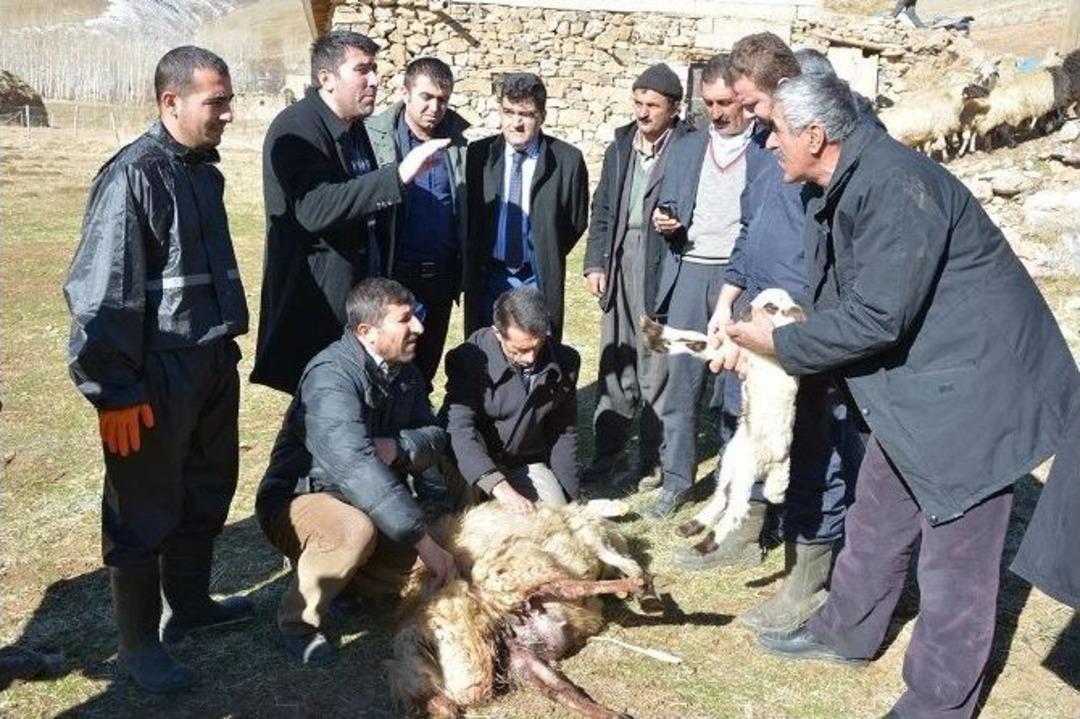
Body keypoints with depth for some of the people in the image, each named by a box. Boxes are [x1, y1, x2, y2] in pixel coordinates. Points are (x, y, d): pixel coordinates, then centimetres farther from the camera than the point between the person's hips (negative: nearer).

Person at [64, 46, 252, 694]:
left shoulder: (204, 171, 10)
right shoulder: (132, 177, -16)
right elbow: (101, 293, -18)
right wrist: (114, 392, -18)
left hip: (212, 362, 8)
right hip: (157, 374, -8)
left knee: (209, 490, 19)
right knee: (145, 511, 5)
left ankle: (189, 604, 38)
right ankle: (139, 643, 20)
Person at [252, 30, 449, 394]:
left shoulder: (353, 127, 13)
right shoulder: (297, 128, -14)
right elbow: (314, 208, -29)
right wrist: (399, 175, -32)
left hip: (362, 293, 8)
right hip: (319, 300, -8)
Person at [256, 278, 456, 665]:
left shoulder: (403, 371, 0)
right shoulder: (331, 376, -28)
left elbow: (435, 435, 0)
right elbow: (357, 466, -39)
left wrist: (397, 446, -25)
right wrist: (423, 540, -42)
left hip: (363, 499, 7)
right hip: (297, 502, -7)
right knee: (355, 530, -37)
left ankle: (335, 579, 10)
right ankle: (298, 620, -12)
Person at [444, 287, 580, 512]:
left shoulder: (565, 362, -8)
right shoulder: (468, 359, -21)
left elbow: (564, 432, 4)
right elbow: (459, 429, -29)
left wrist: (569, 496, 4)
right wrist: (499, 487, -40)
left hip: (527, 463, 2)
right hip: (474, 464, -2)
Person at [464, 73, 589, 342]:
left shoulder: (567, 159, -5)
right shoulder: (478, 155, 0)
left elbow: (577, 221, 4)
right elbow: (465, 215, 8)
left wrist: (548, 259, 1)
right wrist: (473, 267, 3)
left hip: (538, 280, -1)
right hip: (487, 279, 2)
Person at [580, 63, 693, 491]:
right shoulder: (619, 148, 13)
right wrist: (595, 263, 8)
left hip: (663, 268, -6)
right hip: (618, 265, 6)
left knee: (656, 370, 1)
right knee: (614, 364, 11)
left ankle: (652, 460, 14)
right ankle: (607, 455, 21)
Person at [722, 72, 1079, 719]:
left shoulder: (895, 186, -26)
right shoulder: (846, 186, 6)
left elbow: (876, 318, -28)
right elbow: (845, 301, 12)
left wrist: (780, 343, -15)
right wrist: (773, 340, -1)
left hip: (972, 387, -10)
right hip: (915, 387, 10)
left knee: (954, 555, 2)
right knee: (879, 522, 22)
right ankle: (848, 632, 41)